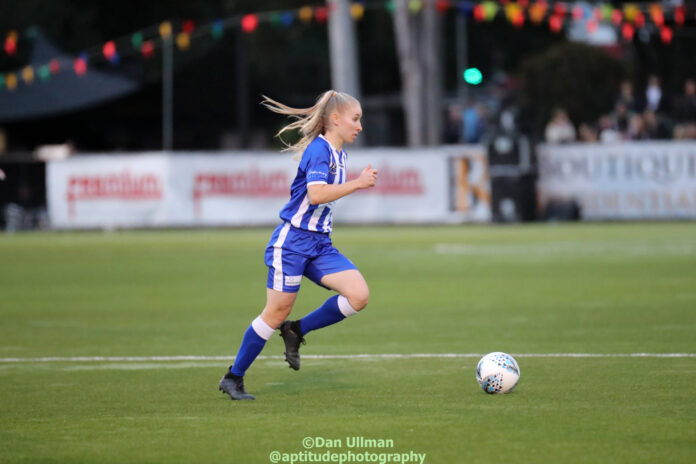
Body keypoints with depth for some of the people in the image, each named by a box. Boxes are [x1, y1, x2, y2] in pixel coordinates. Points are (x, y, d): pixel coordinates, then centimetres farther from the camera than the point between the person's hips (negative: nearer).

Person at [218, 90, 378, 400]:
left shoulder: (338, 153, 13)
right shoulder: (319, 149, -14)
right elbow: (316, 194, -27)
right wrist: (358, 184, -23)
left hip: (320, 245, 8)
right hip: (292, 242, -8)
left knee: (359, 295, -12)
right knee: (277, 313, -4)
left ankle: (296, 331, 6)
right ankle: (233, 378, 11)